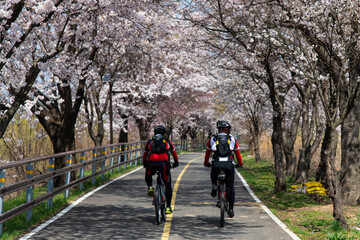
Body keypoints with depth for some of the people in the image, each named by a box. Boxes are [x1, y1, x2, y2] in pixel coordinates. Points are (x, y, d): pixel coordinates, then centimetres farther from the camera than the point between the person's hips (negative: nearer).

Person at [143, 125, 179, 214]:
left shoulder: (150, 142, 27)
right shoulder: (168, 142, 26)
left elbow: (145, 155, 37)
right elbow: (174, 153, 40)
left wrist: (144, 164, 55)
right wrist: (176, 163, 57)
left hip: (151, 164, 1)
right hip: (164, 163, -1)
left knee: (148, 175, 35)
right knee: (168, 186, 16)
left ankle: (150, 187, 7)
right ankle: (168, 207, 13)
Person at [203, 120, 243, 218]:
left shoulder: (212, 139, 17)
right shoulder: (233, 139, 16)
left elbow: (207, 153, 27)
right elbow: (238, 153, 25)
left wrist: (206, 163, 44)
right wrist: (240, 164, 41)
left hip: (216, 164, 0)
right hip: (229, 164, 0)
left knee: (213, 174, 36)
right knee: (230, 187, 11)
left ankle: (214, 185, 10)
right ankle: (231, 209, 10)